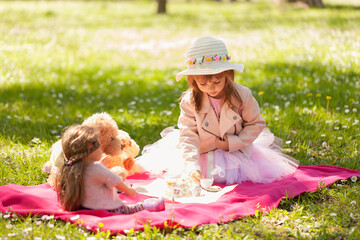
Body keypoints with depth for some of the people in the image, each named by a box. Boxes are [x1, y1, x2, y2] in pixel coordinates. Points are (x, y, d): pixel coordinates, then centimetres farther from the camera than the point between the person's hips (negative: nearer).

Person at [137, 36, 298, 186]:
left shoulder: (241, 95, -15)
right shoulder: (189, 102, -18)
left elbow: (256, 123, -3)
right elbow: (188, 136, -21)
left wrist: (233, 143, -17)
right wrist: (192, 168, -36)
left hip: (235, 149, 0)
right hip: (203, 153, 0)